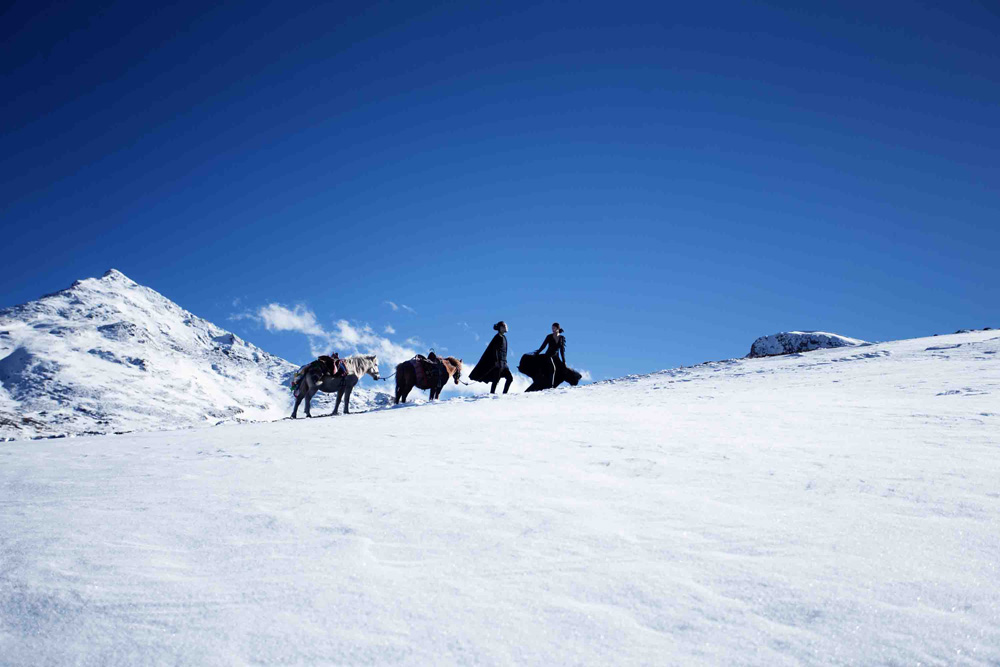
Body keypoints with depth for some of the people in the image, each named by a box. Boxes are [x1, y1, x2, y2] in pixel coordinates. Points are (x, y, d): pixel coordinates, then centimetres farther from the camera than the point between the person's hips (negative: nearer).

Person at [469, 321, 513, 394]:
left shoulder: (503, 337, 17)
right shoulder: (498, 337, -9)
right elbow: (495, 350, -17)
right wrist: (496, 362, -24)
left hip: (503, 362, 9)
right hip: (498, 361, -9)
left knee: (510, 378, 5)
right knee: (496, 380, -12)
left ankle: (504, 394, 10)